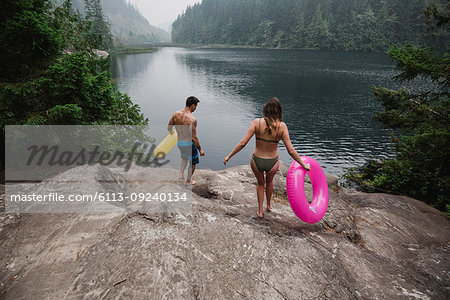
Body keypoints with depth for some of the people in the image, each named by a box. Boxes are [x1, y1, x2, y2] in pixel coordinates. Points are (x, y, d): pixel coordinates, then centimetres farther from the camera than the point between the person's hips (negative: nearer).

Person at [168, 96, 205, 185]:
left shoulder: (176, 114, -8)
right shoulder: (192, 119, -28)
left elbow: (169, 128, 5)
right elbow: (194, 138, -27)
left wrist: (171, 132, 29)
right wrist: (200, 149, -16)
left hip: (179, 143, 6)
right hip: (189, 144, -6)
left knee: (185, 158, 35)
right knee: (193, 162, 20)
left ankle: (181, 175, 39)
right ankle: (188, 180, 37)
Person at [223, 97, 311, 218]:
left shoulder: (257, 122, -14)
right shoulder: (281, 126, -13)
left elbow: (242, 143, -15)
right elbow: (291, 151, -13)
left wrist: (229, 156, -3)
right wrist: (303, 164, 1)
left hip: (256, 162, 0)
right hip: (272, 164, 0)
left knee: (260, 183, 32)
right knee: (269, 181, 36)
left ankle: (260, 211, 40)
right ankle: (268, 205, 55)